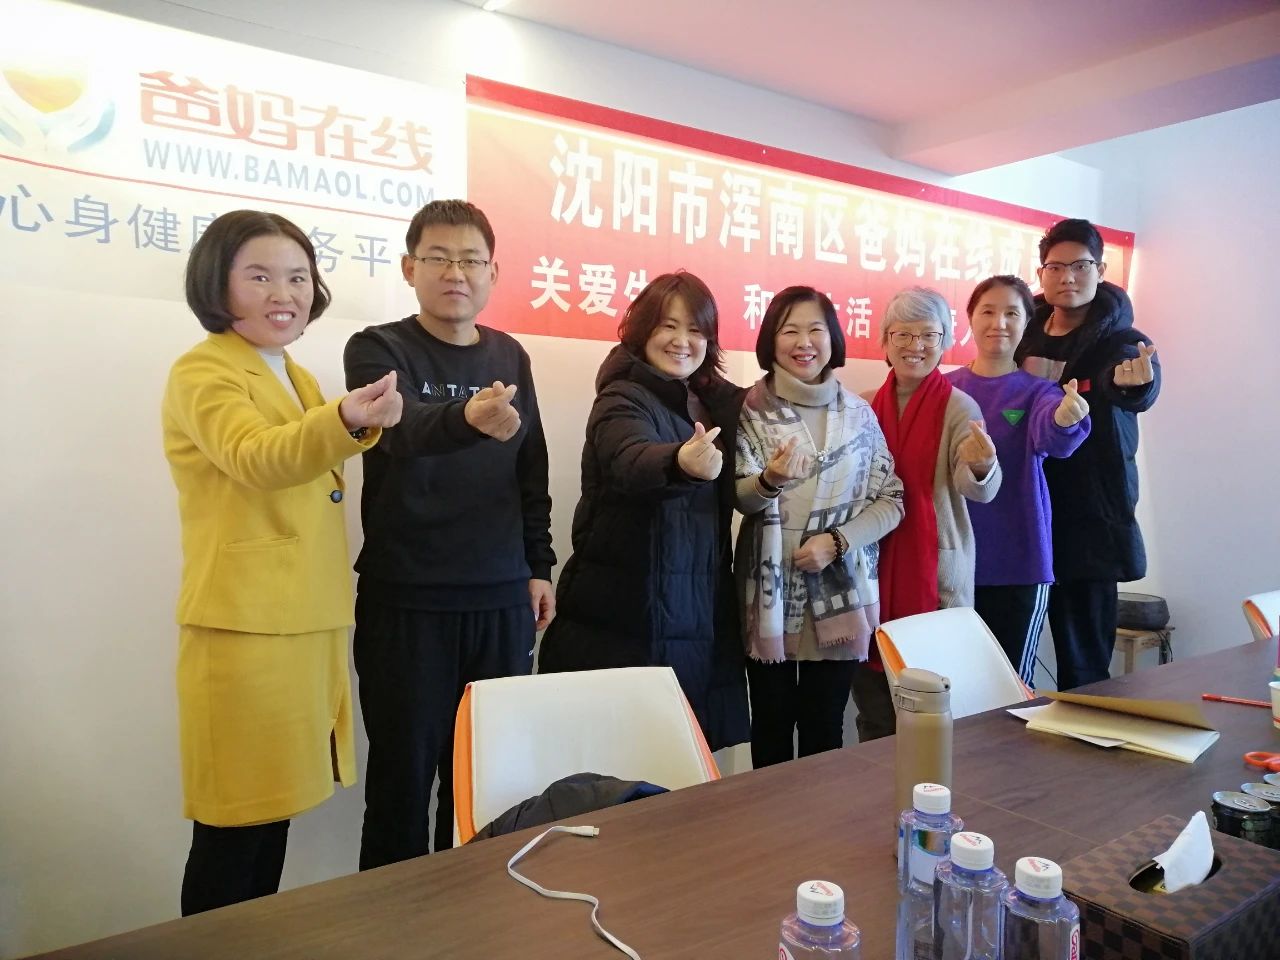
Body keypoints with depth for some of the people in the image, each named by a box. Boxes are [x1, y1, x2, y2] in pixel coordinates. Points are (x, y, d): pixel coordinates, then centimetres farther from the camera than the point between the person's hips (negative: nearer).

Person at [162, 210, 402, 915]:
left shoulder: (297, 378, 16)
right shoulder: (202, 371, -9)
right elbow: (257, 460, -30)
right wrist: (347, 422, -46)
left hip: (307, 622, 8)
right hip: (244, 625, -8)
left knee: (274, 810, 15)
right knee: (233, 831, -3)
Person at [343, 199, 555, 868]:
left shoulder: (510, 356, 10)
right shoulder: (378, 350, -4)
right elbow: (406, 429, -26)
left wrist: (539, 566, 11)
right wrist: (469, 418, -46)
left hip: (502, 602, 4)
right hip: (405, 604, -4)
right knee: (403, 776, 5)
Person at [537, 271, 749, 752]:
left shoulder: (712, 400, 9)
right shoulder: (623, 401, -12)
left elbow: (732, 490, 18)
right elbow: (633, 461, -35)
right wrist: (681, 462, -54)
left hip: (699, 616, 7)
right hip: (628, 618, -6)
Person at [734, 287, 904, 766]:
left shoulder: (859, 413, 5)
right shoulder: (752, 409, -1)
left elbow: (891, 500, 4)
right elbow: (739, 497, -7)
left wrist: (837, 541, -11)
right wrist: (769, 481, -30)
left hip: (840, 592, 1)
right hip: (769, 590, -1)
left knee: (825, 727, 9)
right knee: (771, 724, 7)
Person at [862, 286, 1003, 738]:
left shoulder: (959, 407, -7)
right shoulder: (866, 406, 5)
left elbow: (981, 491, -20)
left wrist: (981, 467, -42)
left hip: (936, 561, -4)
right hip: (876, 559, 4)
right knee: (871, 672, 11)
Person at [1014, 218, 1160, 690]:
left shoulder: (1121, 342, -5)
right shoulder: (1023, 338, 7)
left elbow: (1137, 394, -28)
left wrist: (1134, 381, -49)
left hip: (1089, 522, -3)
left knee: (1084, 661, 2)